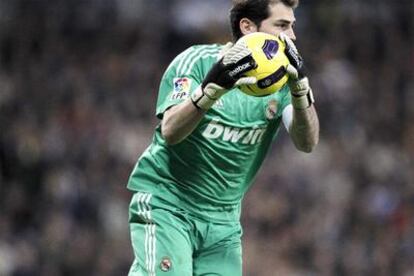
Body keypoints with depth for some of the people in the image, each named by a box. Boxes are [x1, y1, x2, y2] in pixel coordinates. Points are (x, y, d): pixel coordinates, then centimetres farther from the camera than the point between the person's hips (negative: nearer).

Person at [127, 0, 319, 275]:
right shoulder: (198, 60, -11)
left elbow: (307, 142, -15)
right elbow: (170, 131, -24)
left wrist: (299, 85, -32)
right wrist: (214, 85, -39)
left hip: (223, 217, 5)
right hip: (166, 204, -5)